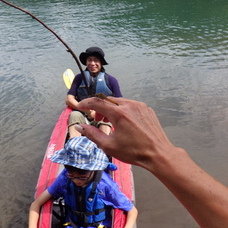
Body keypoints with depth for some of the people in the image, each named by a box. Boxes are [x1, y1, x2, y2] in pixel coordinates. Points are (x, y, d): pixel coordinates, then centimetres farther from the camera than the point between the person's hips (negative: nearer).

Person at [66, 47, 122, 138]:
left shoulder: (111, 80, 8)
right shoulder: (79, 78, 12)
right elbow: (69, 100, 5)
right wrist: (85, 109, -12)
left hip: (102, 118, -1)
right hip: (82, 117, 1)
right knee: (74, 115, -30)